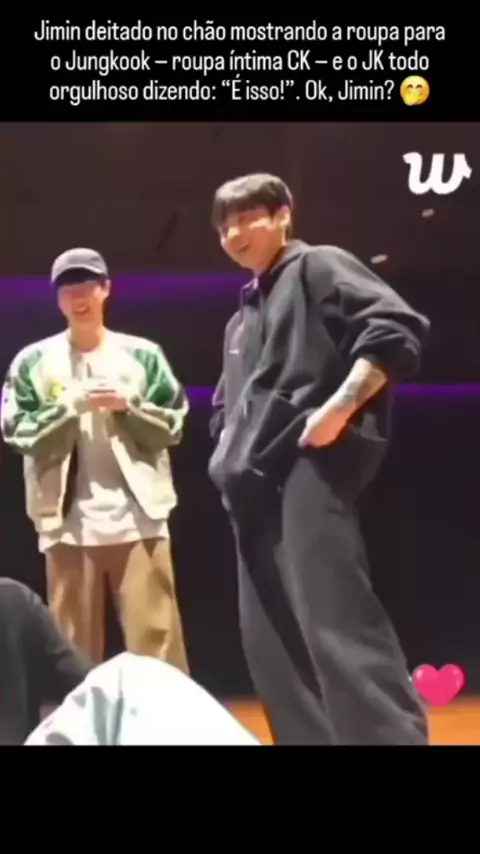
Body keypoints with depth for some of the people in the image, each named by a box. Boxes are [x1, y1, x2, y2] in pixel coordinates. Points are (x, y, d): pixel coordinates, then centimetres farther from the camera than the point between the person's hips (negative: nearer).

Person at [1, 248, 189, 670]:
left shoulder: (142, 355, 7)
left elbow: (174, 423, 7)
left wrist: (129, 405, -9)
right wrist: (71, 405, -11)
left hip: (139, 515, 0)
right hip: (68, 520, 0)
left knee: (155, 636, -1)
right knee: (74, 645, 5)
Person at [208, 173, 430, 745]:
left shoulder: (318, 267, 6)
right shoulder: (241, 320, 28)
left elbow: (397, 330, -10)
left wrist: (338, 409, -17)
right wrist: (228, 454, 17)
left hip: (308, 465, -9)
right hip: (255, 484, 9)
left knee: (334, 625, -22)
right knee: (269, 642, 4)